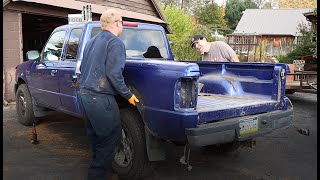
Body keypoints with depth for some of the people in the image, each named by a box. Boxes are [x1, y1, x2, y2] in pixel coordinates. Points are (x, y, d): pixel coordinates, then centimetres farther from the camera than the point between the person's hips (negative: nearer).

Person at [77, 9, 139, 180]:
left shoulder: (91, 41, 17)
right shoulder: (115, 42, -10)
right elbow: (114, 74, -19)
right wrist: (128, 95, -10)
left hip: (84, 94, 10)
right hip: (100, 98, -10)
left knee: (95, 136, 21)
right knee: (112, 137, 2)